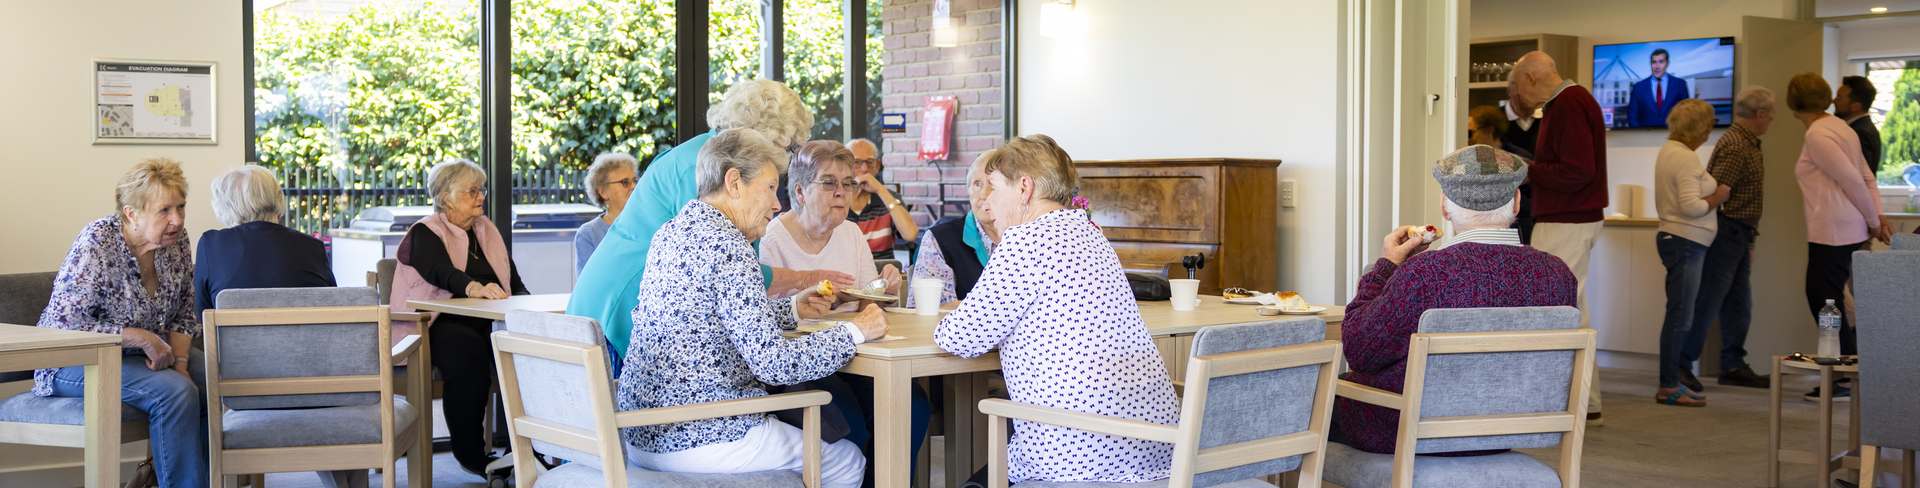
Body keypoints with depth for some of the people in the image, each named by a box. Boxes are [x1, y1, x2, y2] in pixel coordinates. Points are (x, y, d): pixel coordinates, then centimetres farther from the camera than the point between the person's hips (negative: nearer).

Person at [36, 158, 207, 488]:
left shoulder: (176, 241, -4)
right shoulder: (96, 245, -23)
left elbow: (184, 313, 5)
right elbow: (63, 325, -26)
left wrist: (179, 363, -12)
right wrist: (141, 337, -27)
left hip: (149, 352, 7)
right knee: (174, 392, -29)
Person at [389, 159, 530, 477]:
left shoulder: (488, 232, 23)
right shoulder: (425, 233, 2)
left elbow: (515, 283, 20)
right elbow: (441, 271, -20)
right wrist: (473, 288, -42)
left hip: (488, 322, 5)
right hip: (440, 324, -5)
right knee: (467, 350, -37)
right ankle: (469, 454, -25)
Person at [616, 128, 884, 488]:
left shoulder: (672, 232, 9)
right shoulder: (725, 245, -19)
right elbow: (773, 362, -23)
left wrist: (793, 310, 22)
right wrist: (855, 332, -11)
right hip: (699, 441, -10)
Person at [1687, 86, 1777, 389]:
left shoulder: (1750, 145, 18)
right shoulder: (1735, 146, -16)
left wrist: (1748, 241, 21)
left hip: (1740, 237, 10)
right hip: (1727, 231, -10)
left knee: (1739, 305, 10)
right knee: (1707, 302, -7)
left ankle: (1733, 366, 14)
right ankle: (1682, 365, -2)